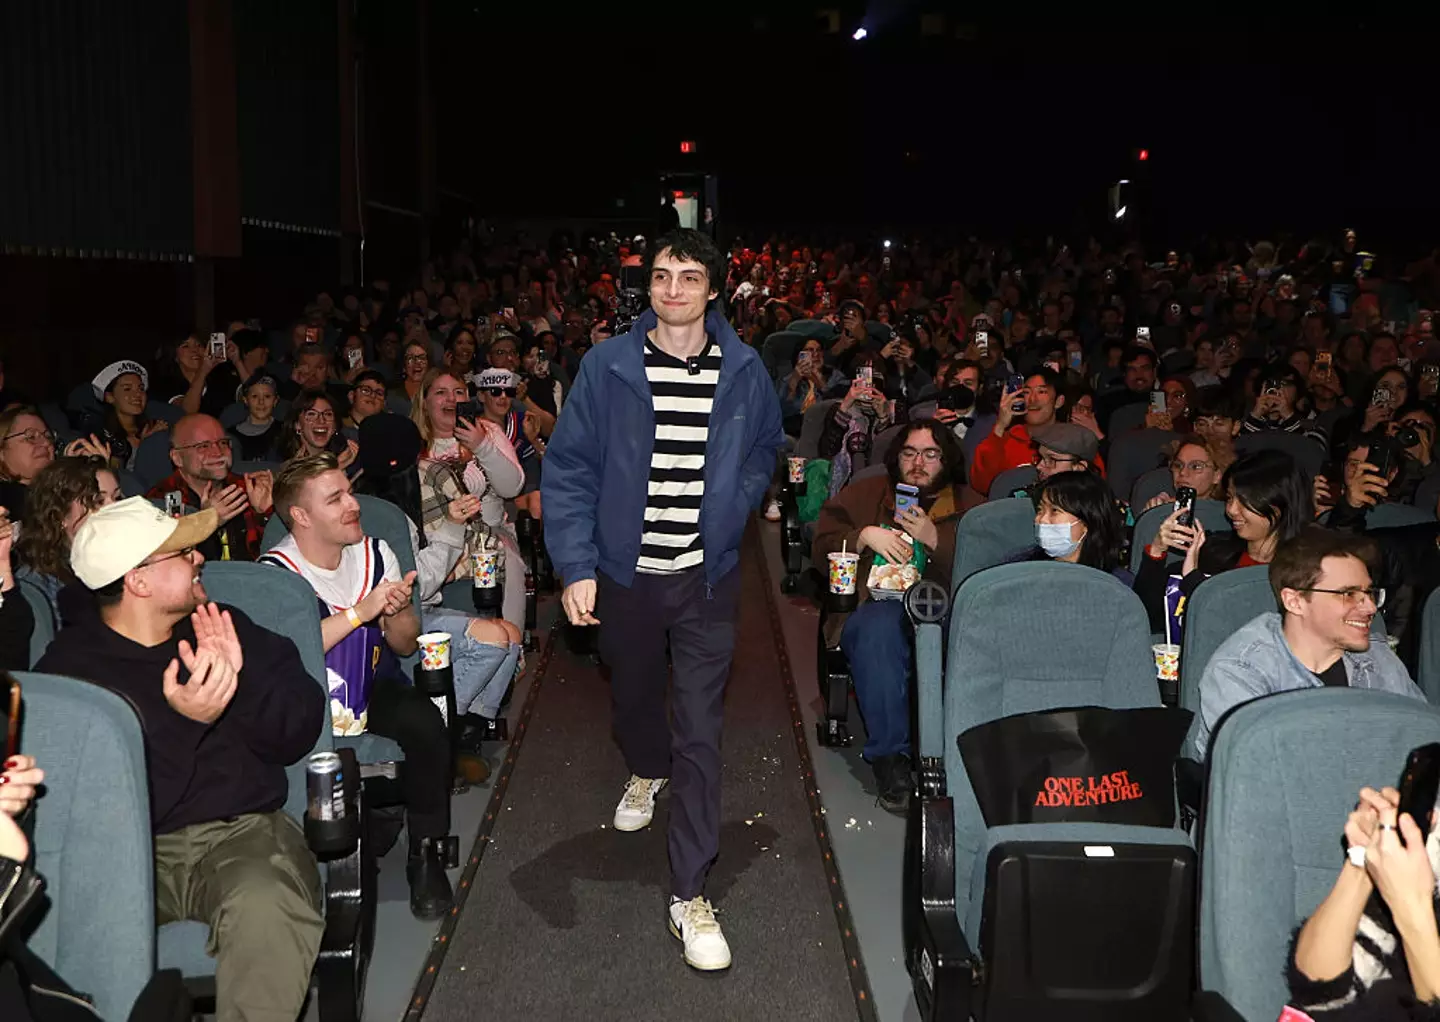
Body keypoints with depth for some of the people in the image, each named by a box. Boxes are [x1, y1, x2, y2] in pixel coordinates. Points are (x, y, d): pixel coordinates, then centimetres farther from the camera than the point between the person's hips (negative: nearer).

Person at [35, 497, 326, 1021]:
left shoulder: (223, 627, 11)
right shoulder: (70, 664, -2)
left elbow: (300, 732, 5)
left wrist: (241, 678, -12)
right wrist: (183, 721, -24)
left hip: (243, 831, 2)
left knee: (267, 911, -33)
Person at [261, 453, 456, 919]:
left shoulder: (375, 553, 2)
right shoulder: (276, 572, -12)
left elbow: (405, 645, 9)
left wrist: (396, 611, -14)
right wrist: (360, 611, -27)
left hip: (373, 685, 3)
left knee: (423, 720, -28)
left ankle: (427, 854, -11)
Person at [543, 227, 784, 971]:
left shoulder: (743, 371, -4)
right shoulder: (607, 366, -9)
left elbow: (763, 448, 15)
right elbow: (568, 468, -6)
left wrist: (733, 506, -1)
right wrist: (575, 565, -13)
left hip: (707, 575, -1)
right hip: (625, 569, 1)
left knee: (699, 729, -3)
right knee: (633, 691, 23)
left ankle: (690, 894, 6)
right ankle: (646, 772, 59)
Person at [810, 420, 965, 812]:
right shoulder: (864, 495, 24)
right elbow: (822, 546, 15)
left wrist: (934, 539, -8)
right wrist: (864, 536, -2)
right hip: (876, 607, 1)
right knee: (879, 625, -38)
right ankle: (889, 754, -32)